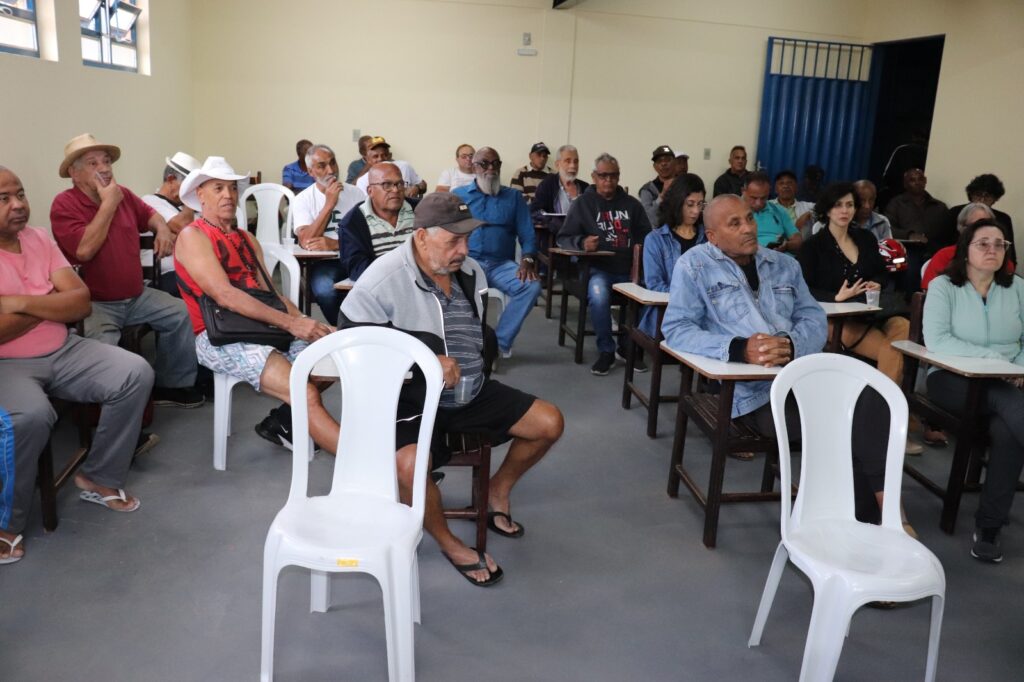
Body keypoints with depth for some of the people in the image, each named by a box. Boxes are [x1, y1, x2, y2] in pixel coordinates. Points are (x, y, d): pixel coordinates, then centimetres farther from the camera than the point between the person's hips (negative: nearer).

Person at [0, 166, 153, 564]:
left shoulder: (39, 238, 6)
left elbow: (81, 302, -3)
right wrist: (51, 302, -9)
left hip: (63, 352, 6)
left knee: (136, 374, -10)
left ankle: (99, 478, 7)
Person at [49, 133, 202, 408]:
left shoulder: (123, 194, 9)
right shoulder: (64, 204, -11)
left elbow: (148, 214, 30)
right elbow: (84, 250, -25)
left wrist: (162, 229, 6)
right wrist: (108, 204, -18)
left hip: (137, 297, 7)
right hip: (94, 303, -7)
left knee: (182, 313, -1)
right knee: (104, 348, -33)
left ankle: (172, 385, 10)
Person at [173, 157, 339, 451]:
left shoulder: (246, 239, 21)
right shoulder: (192, 236, -2)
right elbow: (224, 295, -16)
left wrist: (305, 323, -7)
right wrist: (289, 323, -22)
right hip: (219, 337, -8)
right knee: (306, 394, -24)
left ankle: (287, 421, 8)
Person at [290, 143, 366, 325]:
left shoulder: (356, 194, 9)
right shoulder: (302, 200, 4)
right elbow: (306, 242, -12)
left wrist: (335, 244, -15)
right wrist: (329, 204, -12)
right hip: (323, 262, -1)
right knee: (324, 291, -35)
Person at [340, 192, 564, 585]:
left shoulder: (470, 272, 4)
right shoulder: (385, 278, -18)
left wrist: (477, 370, 12)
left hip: (471, 391, 7)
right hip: (412, 397, -6)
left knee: (549, 423, 0)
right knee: (410, 465, -35)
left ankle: (497, 492, 26)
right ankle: (449, 544, -3)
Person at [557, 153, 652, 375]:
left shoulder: (631, 204, 17)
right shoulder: (582, 203, 10)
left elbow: (647, 236, 17)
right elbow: (564, 238, 4)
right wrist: (582, 243, -17)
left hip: (629, 269, 3)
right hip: (598, 268, -3)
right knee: (598, 295, -37)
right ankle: (606, 351, -17)